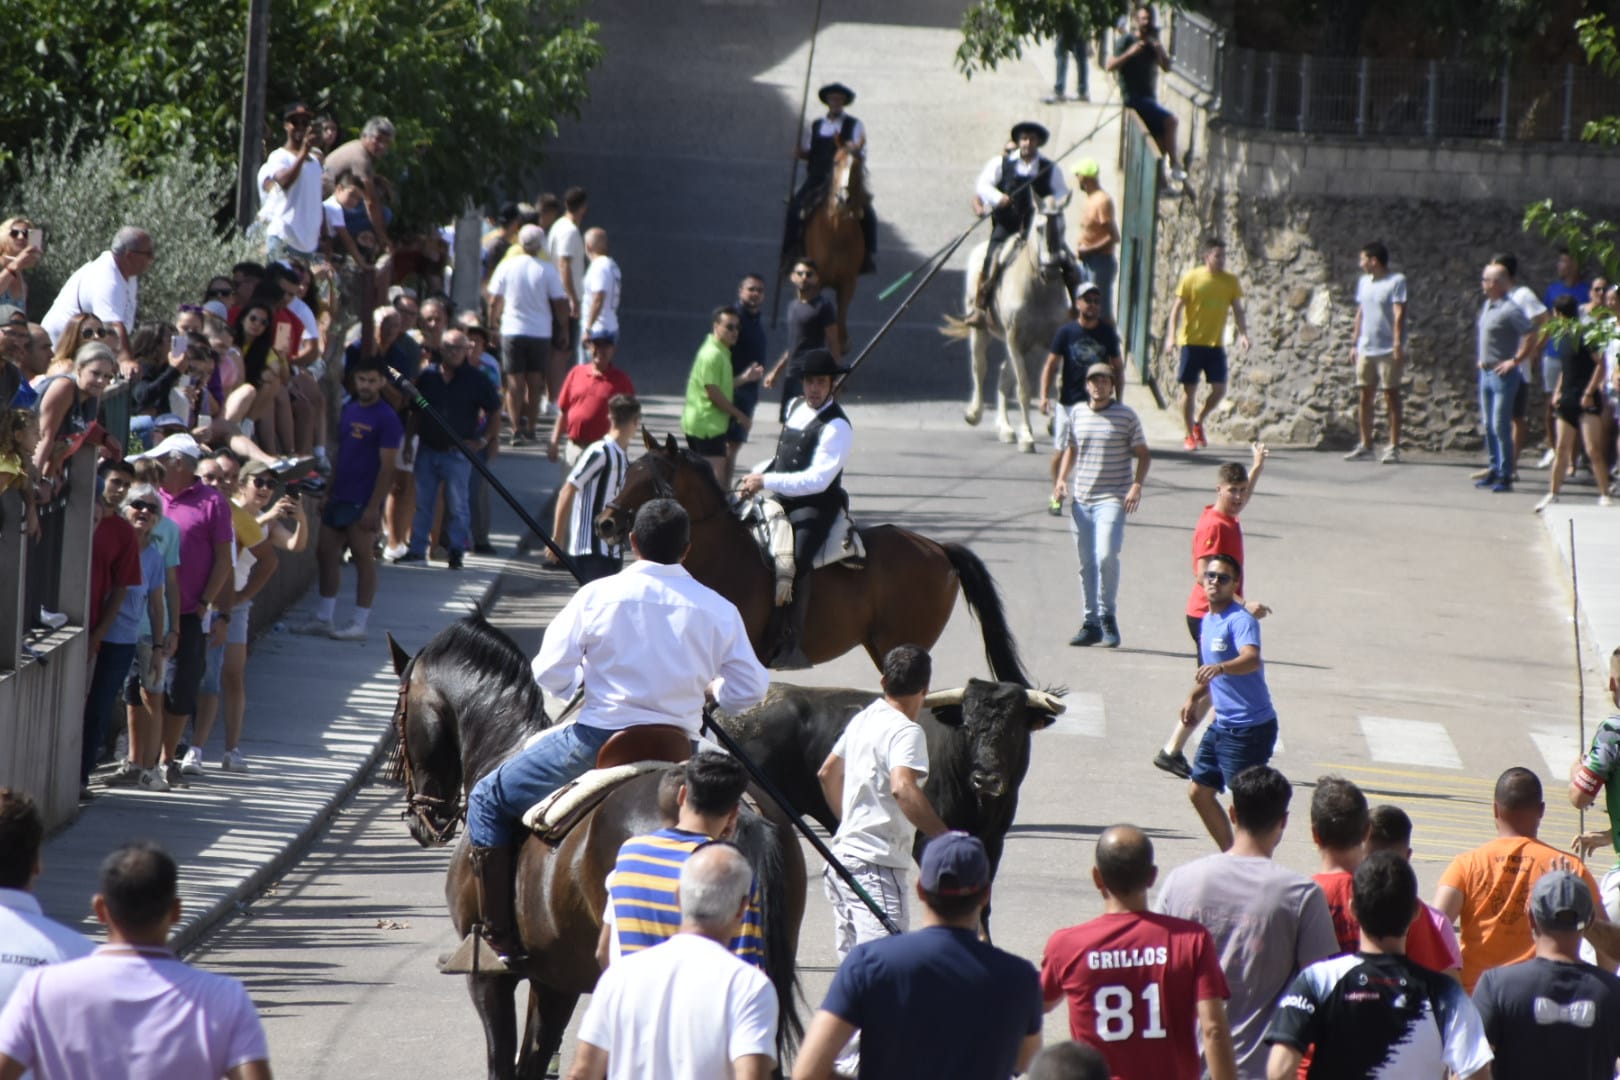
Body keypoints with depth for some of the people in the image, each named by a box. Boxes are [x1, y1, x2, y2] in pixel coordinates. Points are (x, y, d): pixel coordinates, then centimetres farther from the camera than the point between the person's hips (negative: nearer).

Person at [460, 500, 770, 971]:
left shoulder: (598, 596, -7)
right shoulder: (718, 610, 0)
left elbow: (550, 673, -7)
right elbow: (750, 690, 2)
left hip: (597, 738, -3)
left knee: (489, 800, 13)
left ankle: (501, 941, 6)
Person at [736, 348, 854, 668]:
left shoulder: (836, 427, -15)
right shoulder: (797, 408, 12)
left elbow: (818, 479, -23)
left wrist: (766, 481, -23)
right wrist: (756, 475, 8)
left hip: (815, 507, -9)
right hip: (782, 500, 9)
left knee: (795, 560, -32)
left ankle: (791, 645, -37)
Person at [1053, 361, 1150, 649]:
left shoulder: (1126, 415, -1)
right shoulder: (1076, 413, 11)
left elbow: (1143, 454, 3)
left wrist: (1136, 485, -11)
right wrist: (1061, 478, 8)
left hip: (1113, 498, -4)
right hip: (1081, 498, 4)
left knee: (1106, 556, -20)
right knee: (1087, 563, 7)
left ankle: (1108, 615, -3)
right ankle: (1090, 623, 15)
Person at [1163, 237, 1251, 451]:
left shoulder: (1231, 281, 4)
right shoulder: (1191, 278, -5)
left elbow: (1237, 310, 7)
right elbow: (1177, 308, -5)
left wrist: (1242, 333, -8)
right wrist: (1171, 335, -16)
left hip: (1216, 344, 3)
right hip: (1192, 342, -3)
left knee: (1219, 389, -2)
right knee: (1189, 389, 0)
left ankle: (1199, 423, 23)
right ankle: (1189, 436, 11)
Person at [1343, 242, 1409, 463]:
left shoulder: (1396, 281, -9)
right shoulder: (1364, 282, 13)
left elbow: (1399, 315, -14)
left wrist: (1398, 344, -20)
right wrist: (1354, 343, 14)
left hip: (1388, 350, -7)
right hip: (1365, 349, 7)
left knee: (1391, 396, -2)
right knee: (1365, 397, 8)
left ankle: (1393, 447, 1)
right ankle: (1365, 445, 15)